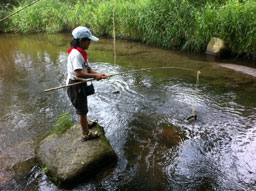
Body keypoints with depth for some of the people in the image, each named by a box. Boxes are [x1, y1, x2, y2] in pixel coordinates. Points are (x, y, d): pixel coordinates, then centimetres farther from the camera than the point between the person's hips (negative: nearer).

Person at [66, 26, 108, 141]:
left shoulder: (80, 52, 7)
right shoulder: (76, 54, -25)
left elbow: (87, 68, 6)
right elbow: (78, 73, -33)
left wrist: (99, 74, -8)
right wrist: (94, 76, -23)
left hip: (80, 84, 10)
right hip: (75, 85, -10)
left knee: (82, 107, 28)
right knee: (82, 110, 5)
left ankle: (85, 123, 51)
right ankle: (86, 134, 22)